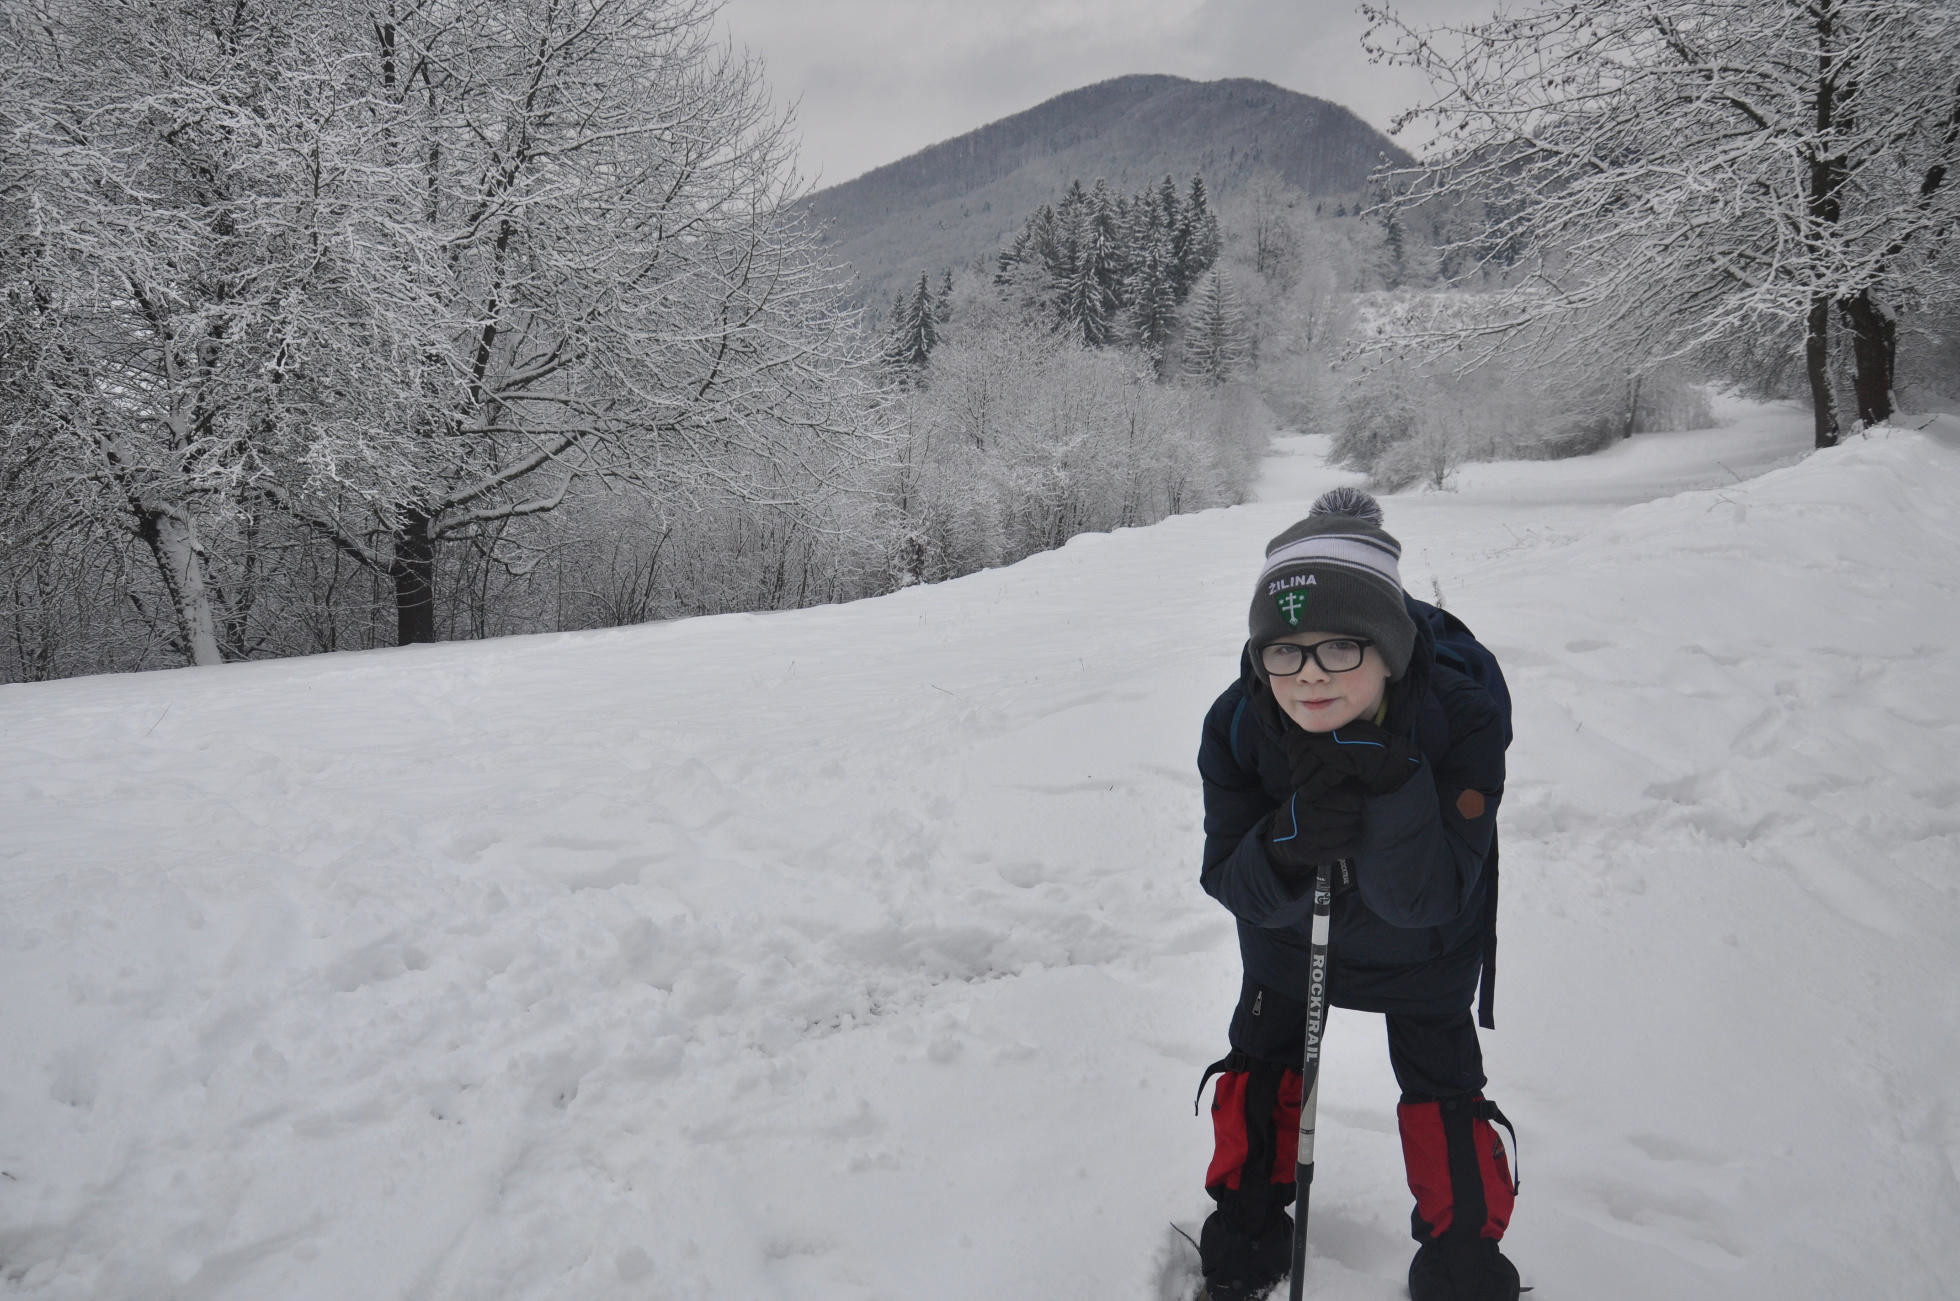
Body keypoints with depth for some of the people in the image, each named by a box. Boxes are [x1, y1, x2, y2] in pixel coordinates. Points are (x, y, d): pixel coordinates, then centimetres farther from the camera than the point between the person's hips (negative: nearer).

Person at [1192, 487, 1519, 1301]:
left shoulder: (1463, 721, -36)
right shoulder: (1237, 726, -30)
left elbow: (1425, 898, -35)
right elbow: (1232, 886, -26)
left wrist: (1392, 790, -54)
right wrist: (1288, 842, -49)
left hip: (1420, 954, -2)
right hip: (1287, 935, 2)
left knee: (1443, 1094, 4)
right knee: (1259, 1072, 12)